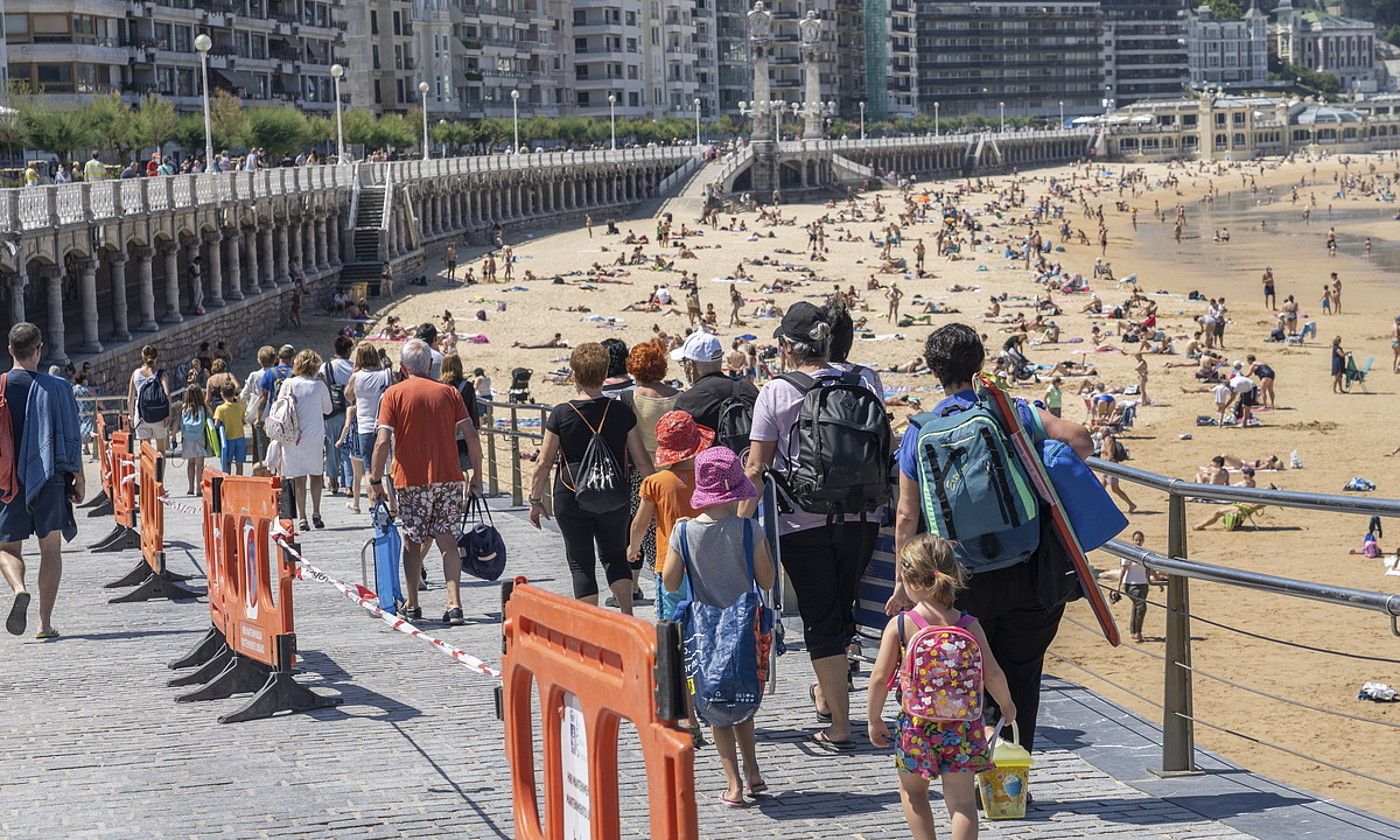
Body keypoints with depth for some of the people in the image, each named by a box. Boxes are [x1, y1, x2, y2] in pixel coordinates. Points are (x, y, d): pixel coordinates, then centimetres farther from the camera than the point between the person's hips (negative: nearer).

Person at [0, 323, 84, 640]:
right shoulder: (56, 388, -5)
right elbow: (71, 438, -2)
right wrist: (79, 477, 9)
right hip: (49, 479, 0)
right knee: (50, 549, 9)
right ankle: (45, 622, 5)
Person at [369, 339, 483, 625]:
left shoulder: (394, 394, -1)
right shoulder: (449, 392, 5)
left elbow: (383, 441, -9)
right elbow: (471, 435, 1)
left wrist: (375, 481, -3)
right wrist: (477, 474, 9)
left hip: (412, 480, -1)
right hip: (449, 478, 2)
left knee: (413, 542, 12)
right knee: (447, 542, 5)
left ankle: (411, 605, 18)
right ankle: (454, 605, -6)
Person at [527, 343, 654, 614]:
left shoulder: (561, 414, -8)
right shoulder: (621, 411, -3)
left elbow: (544, 462, -5)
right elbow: (641, 459, 1)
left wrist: (536, 500, 5)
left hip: (571, 500, -2)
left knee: (581, 563, 7)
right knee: (615, 556, 19)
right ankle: (627, 615, 3)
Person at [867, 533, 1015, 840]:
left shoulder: (899, 626, -11)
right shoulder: (969, 625, -6)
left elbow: (879, 678, -10)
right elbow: (992, 674, -3)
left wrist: (874, 719, 5)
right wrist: (1007, 705, 16)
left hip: (916, 725, -1)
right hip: (963, 723, 1)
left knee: (912, 791, 21)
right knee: (962, 797, 6)